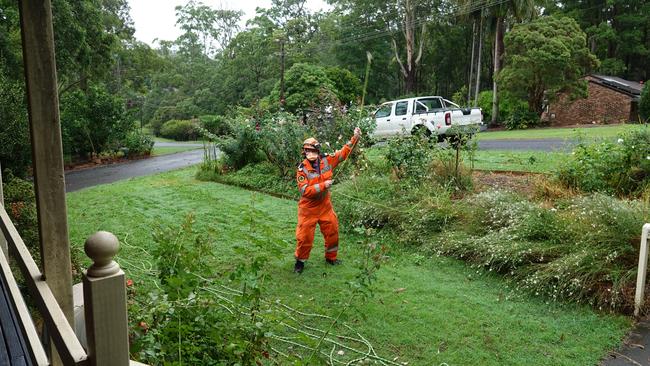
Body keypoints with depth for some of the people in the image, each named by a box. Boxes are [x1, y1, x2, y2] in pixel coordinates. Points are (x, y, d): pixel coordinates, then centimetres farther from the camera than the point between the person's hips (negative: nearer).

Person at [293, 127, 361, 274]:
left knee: (332, 231, 14)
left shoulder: (326, 161, -8)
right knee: (304, 236, 2)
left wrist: (355, 138, -9)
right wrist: (323, 185, -28)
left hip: (325, 205, 5)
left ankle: (331, 257, 36)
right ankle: (300, 261, 24)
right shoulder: (302, 168, -19)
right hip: (308, 208, -4)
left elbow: (343, 153, 0)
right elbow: (305, 191, -25)